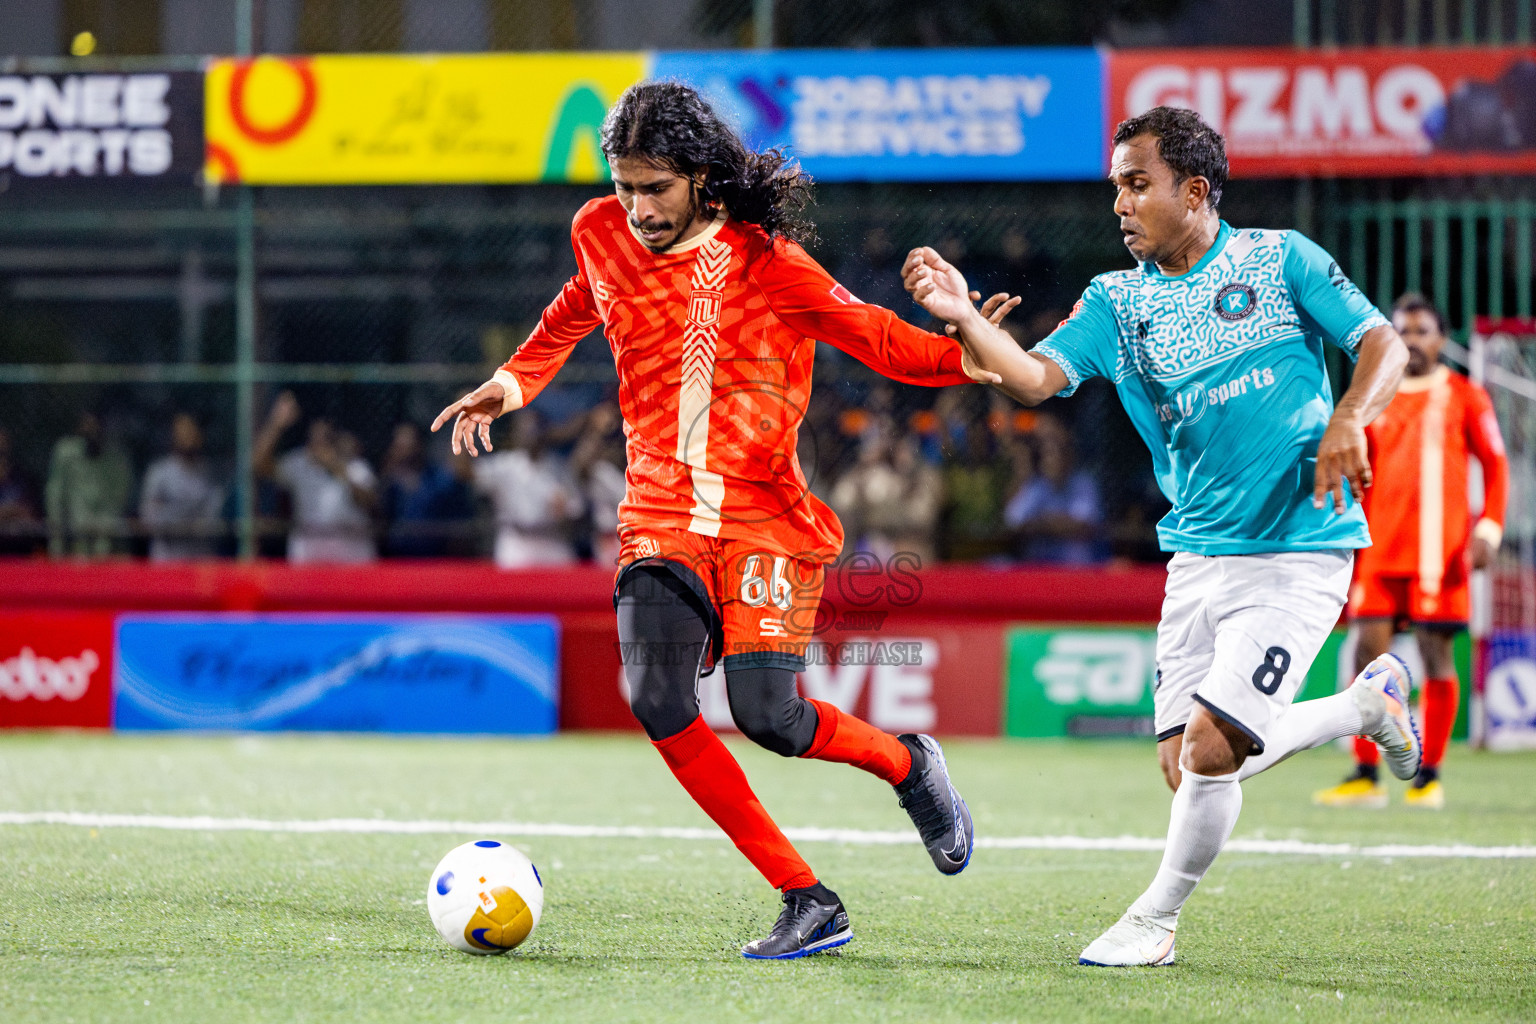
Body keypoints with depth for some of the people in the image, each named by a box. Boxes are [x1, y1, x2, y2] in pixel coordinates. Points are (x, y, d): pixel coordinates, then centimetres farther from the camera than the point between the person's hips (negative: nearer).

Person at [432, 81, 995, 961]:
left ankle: (908, 764, 19)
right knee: (657, 699, -20)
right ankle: (809, 904, -11)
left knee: (767, 715, -18)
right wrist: (515, 381, 16)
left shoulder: (768, 263, -8)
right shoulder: (602, 237, 5)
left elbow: (881, 339, -6)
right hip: (660, 517, 4)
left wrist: (973, 353, -23)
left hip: (764, 517, -4)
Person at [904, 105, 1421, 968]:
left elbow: (1384, 344, -3)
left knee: (1211, 750, -15)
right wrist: (965, 319, -26)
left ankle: (1157, 919, 9)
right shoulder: (1119, 302, 7)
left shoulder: (1280, 259, -1)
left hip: (1299, 552, -5)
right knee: (1183, 761, 4)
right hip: (1199, 554, 6)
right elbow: (1036, 376, -8)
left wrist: (1348, 419, -22)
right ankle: (1370, 702, 26)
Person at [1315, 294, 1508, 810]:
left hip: (1439, 551, -3)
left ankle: (1429, 776, 6)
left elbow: (1495, 466, 3)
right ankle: (1365, 776, -2)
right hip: (1380, 551, 3)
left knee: (1435, 653, -2)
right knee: (1368, 653, -5)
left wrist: (1488, 529, -8)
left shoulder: (1465, 397, 4)